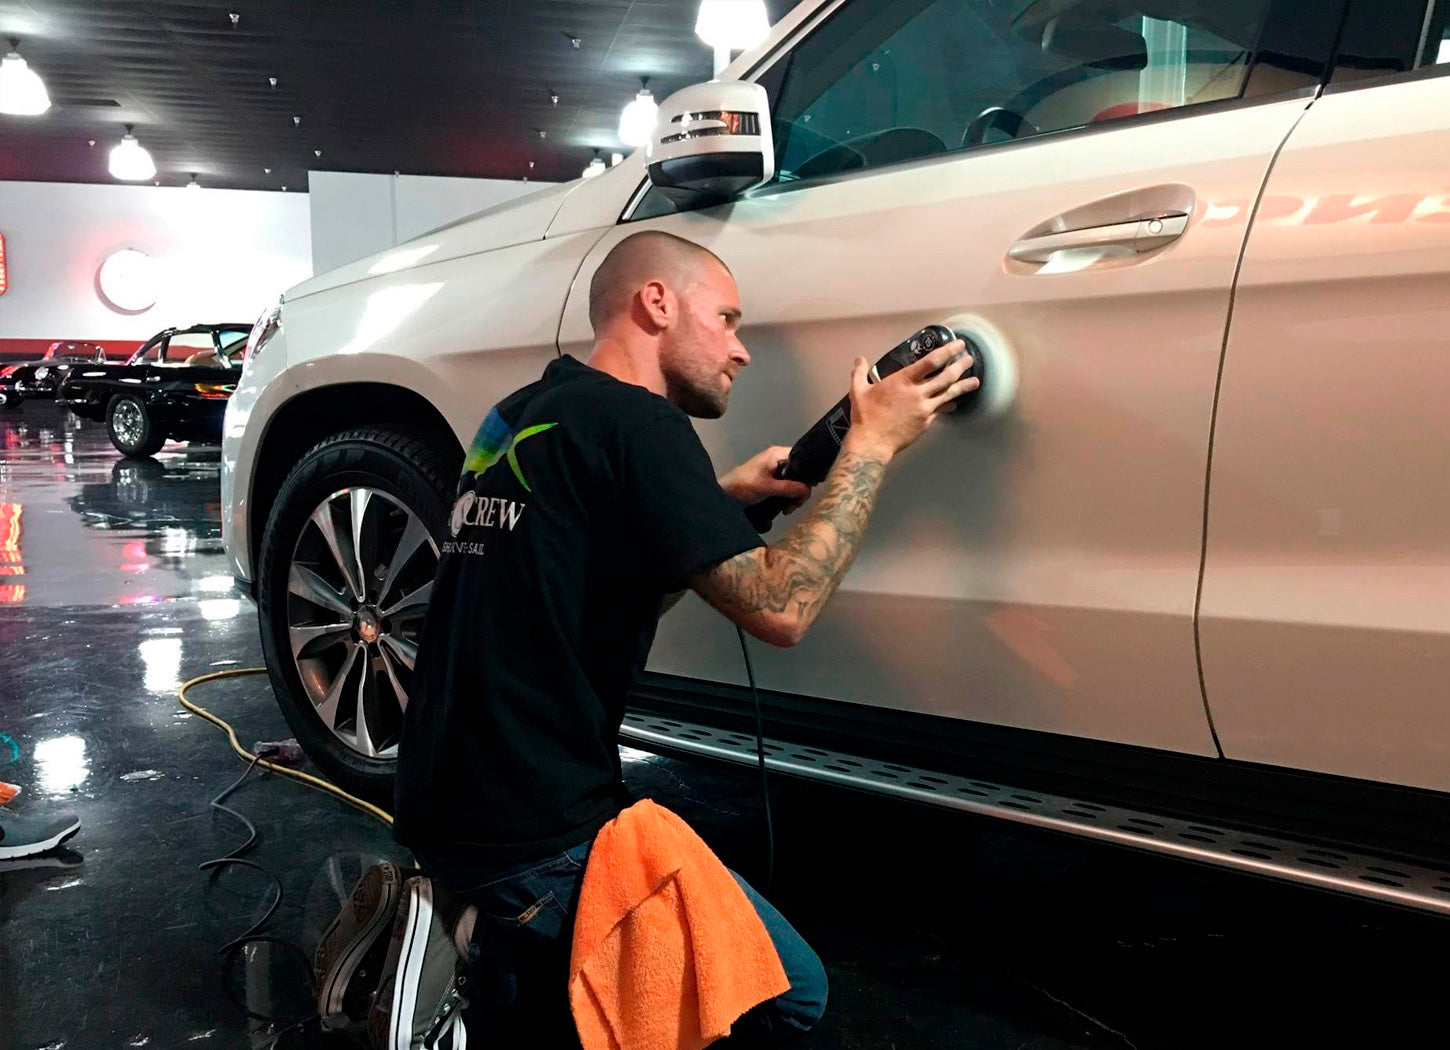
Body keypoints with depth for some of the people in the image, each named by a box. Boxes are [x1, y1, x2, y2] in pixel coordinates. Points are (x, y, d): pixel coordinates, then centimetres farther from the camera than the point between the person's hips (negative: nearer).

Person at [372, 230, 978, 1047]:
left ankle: (483, 931, 15)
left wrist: (723, 498, 12)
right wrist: (873, 443, -10)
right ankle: (502, 979, 0)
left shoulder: (524, 413, 11)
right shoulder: (631, 418, -15)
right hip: (529, 833, -9)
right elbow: (778, 608, -20)